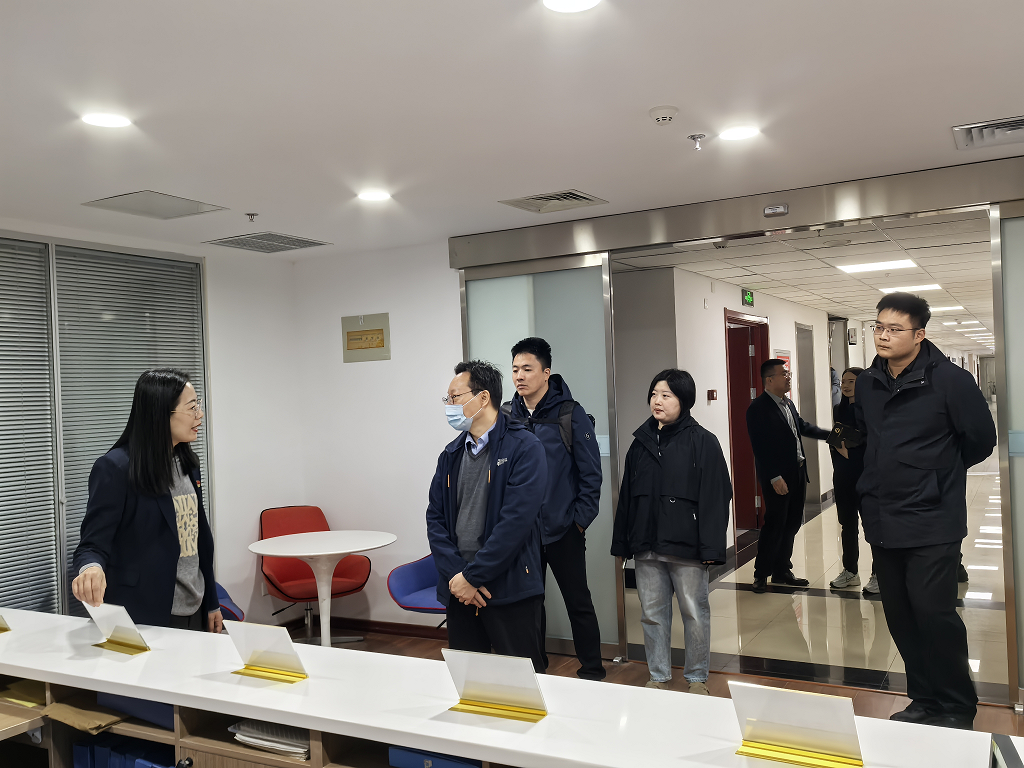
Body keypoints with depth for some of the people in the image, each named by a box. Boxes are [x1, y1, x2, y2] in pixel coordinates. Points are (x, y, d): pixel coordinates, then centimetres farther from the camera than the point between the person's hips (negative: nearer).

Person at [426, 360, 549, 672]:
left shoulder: (524, 447, -10)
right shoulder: (451, 454, 12)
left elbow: (516, 520, -18)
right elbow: (435, 517, 7)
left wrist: (471, 577, -16)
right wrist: (454, 575, -8)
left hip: (510, 591, -6)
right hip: (459, 590, 6)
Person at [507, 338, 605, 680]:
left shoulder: (570, 414, -7)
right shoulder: (507, 416, 3)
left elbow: (590, 472, -6)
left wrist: (581, 519, -10)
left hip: (563, 530, -3)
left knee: (578, 603, 7)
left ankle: (592, 673, 21)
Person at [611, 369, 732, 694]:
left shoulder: (702, 441, -5)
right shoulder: (641, 442, 10)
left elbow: (715, 498, -10)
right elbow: (626, 496, 13)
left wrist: (710, 548, -16)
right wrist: (622, 543, 10)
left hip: (685, 546, -5)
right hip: (646, 546, 5)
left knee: (695, 613, 7)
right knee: (652, 613, 12)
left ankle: (697, 678, 23)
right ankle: (658, 676, 26)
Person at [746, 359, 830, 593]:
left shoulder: (788, 404, 12)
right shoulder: (758, 409, -14)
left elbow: (803, 426, 27)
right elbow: (760, 448, -18)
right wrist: (774, 477, -21)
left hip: (797, 473, 9)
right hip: (777, 478, -9)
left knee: (792, 523, 13)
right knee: (775, 524, -4)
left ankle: (781, 571, 25)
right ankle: (761, 574, 9)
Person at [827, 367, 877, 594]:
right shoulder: (839, 409, 11)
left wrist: (850, 453, -14)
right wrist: (837, 447, -6)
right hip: (843, 475, 6)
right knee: (847, 523, 12)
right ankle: (850, 571, 23)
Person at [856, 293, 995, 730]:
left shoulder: (949, 380, -12)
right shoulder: (868, 383, 6)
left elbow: (981, 440, -4)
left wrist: (940, 472, 7)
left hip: (932, 523, -6)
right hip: (882, 521, 6)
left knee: (933, 612, -6)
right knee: (899, 616, 12)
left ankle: (957, 708, 13)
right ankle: (924, 700, 27)